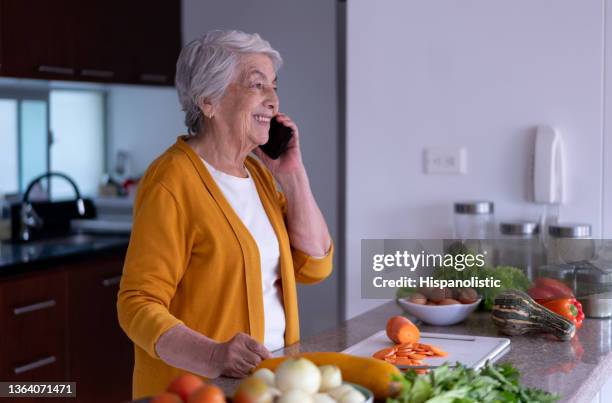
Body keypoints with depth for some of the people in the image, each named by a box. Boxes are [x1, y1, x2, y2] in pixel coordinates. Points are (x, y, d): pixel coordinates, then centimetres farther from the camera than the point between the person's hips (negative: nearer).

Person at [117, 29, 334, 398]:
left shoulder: (257, 173, 8)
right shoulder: (173, 181, -16)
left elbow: (315, 265, 4)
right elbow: (139, 305, -19)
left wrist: (293, 174, -4)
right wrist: (214, 356, -33)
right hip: (196, 389, -7)